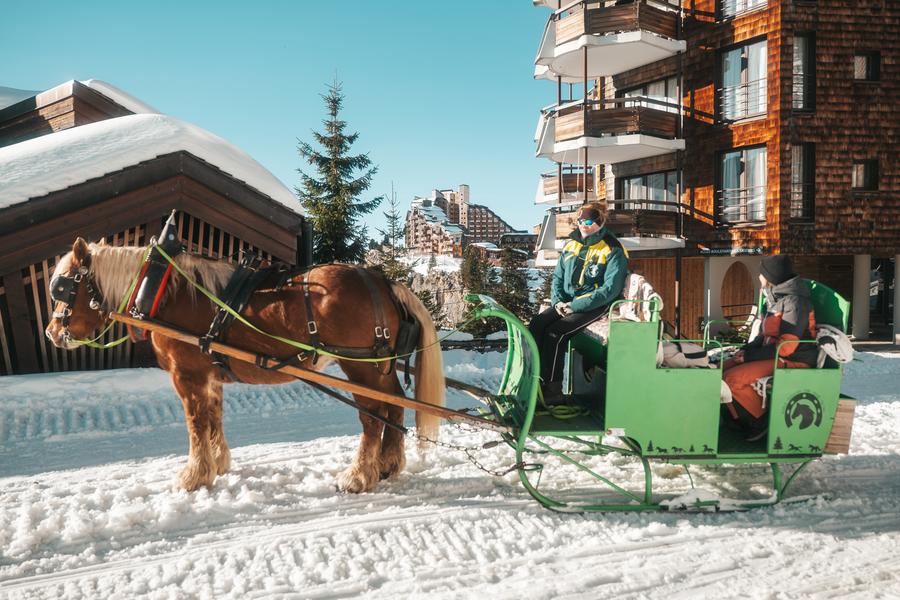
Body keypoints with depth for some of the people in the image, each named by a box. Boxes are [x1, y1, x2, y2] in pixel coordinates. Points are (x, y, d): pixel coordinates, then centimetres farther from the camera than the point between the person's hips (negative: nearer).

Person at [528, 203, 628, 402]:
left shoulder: (613, 251, -8)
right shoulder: (571, 245, 12)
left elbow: (610, 289, -16)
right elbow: (558, 277, 17)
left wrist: (575, 306, -19)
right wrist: (557, 301, -4)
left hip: (595, 306, -6)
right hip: (566, 303, 6)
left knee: (555, 333, -27)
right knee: (535, 325, -19)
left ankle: (552, 389, -18)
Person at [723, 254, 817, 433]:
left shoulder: (794, 301, -17)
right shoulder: (775, 297, 13)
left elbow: (787, 345, -23)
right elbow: (765, 335, 20)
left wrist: (750, 356, -19)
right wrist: (746, 349, 1)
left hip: (792, 361, -10)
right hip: (774, 355, 10)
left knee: (733, 378, -23)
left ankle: (757, 424, -8)